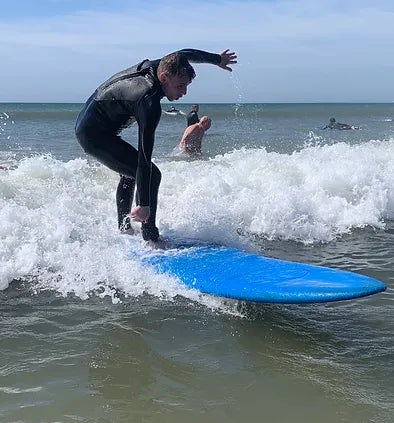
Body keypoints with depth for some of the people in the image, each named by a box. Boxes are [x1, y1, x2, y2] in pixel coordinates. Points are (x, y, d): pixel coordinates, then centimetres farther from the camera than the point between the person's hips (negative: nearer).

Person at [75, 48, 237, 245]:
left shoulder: (153, 66, -4)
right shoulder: (149, 104, -30)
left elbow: (185, 54, 18)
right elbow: (144, 157, -31)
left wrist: (217, 59, 30)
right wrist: (144, 203, -30)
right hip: (95, 135, -11)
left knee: (131, 172, 26)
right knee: (151, 175, -16)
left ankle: (124, 229, 34)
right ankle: (150, 239, -12)